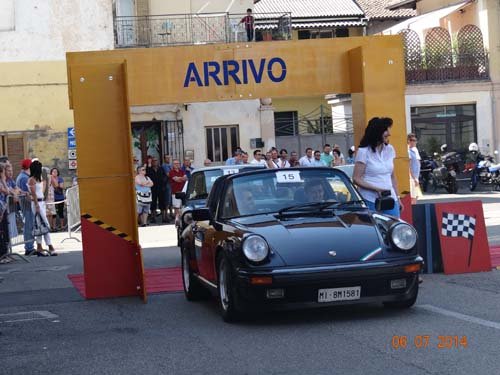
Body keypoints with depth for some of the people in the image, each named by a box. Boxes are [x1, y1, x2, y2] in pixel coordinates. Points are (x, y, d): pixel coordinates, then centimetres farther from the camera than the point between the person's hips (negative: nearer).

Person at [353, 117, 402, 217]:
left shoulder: (390, 150, 12)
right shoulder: (364, 152, -5)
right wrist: (376, 189, -16)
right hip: (371, 201, -5)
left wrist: (397, 197, 16)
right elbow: (356, 179, -8)